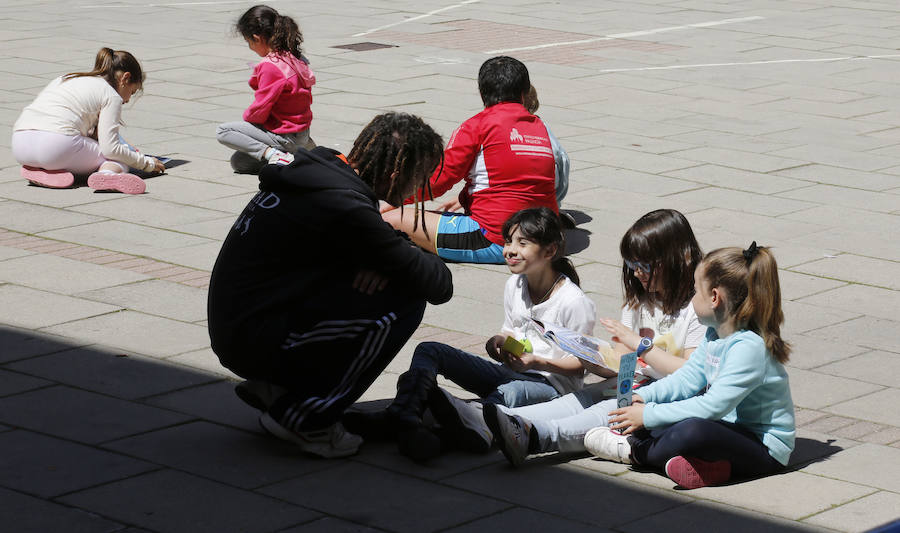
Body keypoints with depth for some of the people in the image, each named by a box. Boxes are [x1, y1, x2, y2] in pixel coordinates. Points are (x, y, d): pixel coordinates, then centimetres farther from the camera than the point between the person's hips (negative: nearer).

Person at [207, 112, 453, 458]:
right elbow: (435, 284, -19)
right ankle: (305, 418, -6)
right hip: (256, 340, -10)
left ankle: (273, 386, 14)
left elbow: (384, 245, 20)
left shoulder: (322, 169, 8)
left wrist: (380, 262, -4)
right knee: (403, 300, -16)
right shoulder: (342, 204, -22)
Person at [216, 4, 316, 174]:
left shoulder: (270, 66, -25)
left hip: (285, 138, -9)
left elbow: (259, 112, -22)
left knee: (223, 131, -2)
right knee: (238, 162, 17)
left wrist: (247, 115, 2)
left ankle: (273, 154, -15)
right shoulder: (296, 58, 4)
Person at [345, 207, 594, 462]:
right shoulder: (515, 285, 9)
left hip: (551, 382, -8)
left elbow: (580, 363, -9)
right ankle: (402, 417, -35)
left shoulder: (575, 302, -12)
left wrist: (537, 362, -23)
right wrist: (499, 342, -2)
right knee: (429, 351, -8)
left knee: (508, 392, -43)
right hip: (509, 372, 8)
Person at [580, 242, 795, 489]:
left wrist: (648, 415, -26)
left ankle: (636, 450, -9)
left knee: (692, 430, -35)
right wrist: (643, 396, -2)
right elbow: (688, 378, 13)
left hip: (766, 449, -10)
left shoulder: (749, 346, -26)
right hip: (730, 426, 10)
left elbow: (713, 406, -30)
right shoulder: (714, 335, 5)